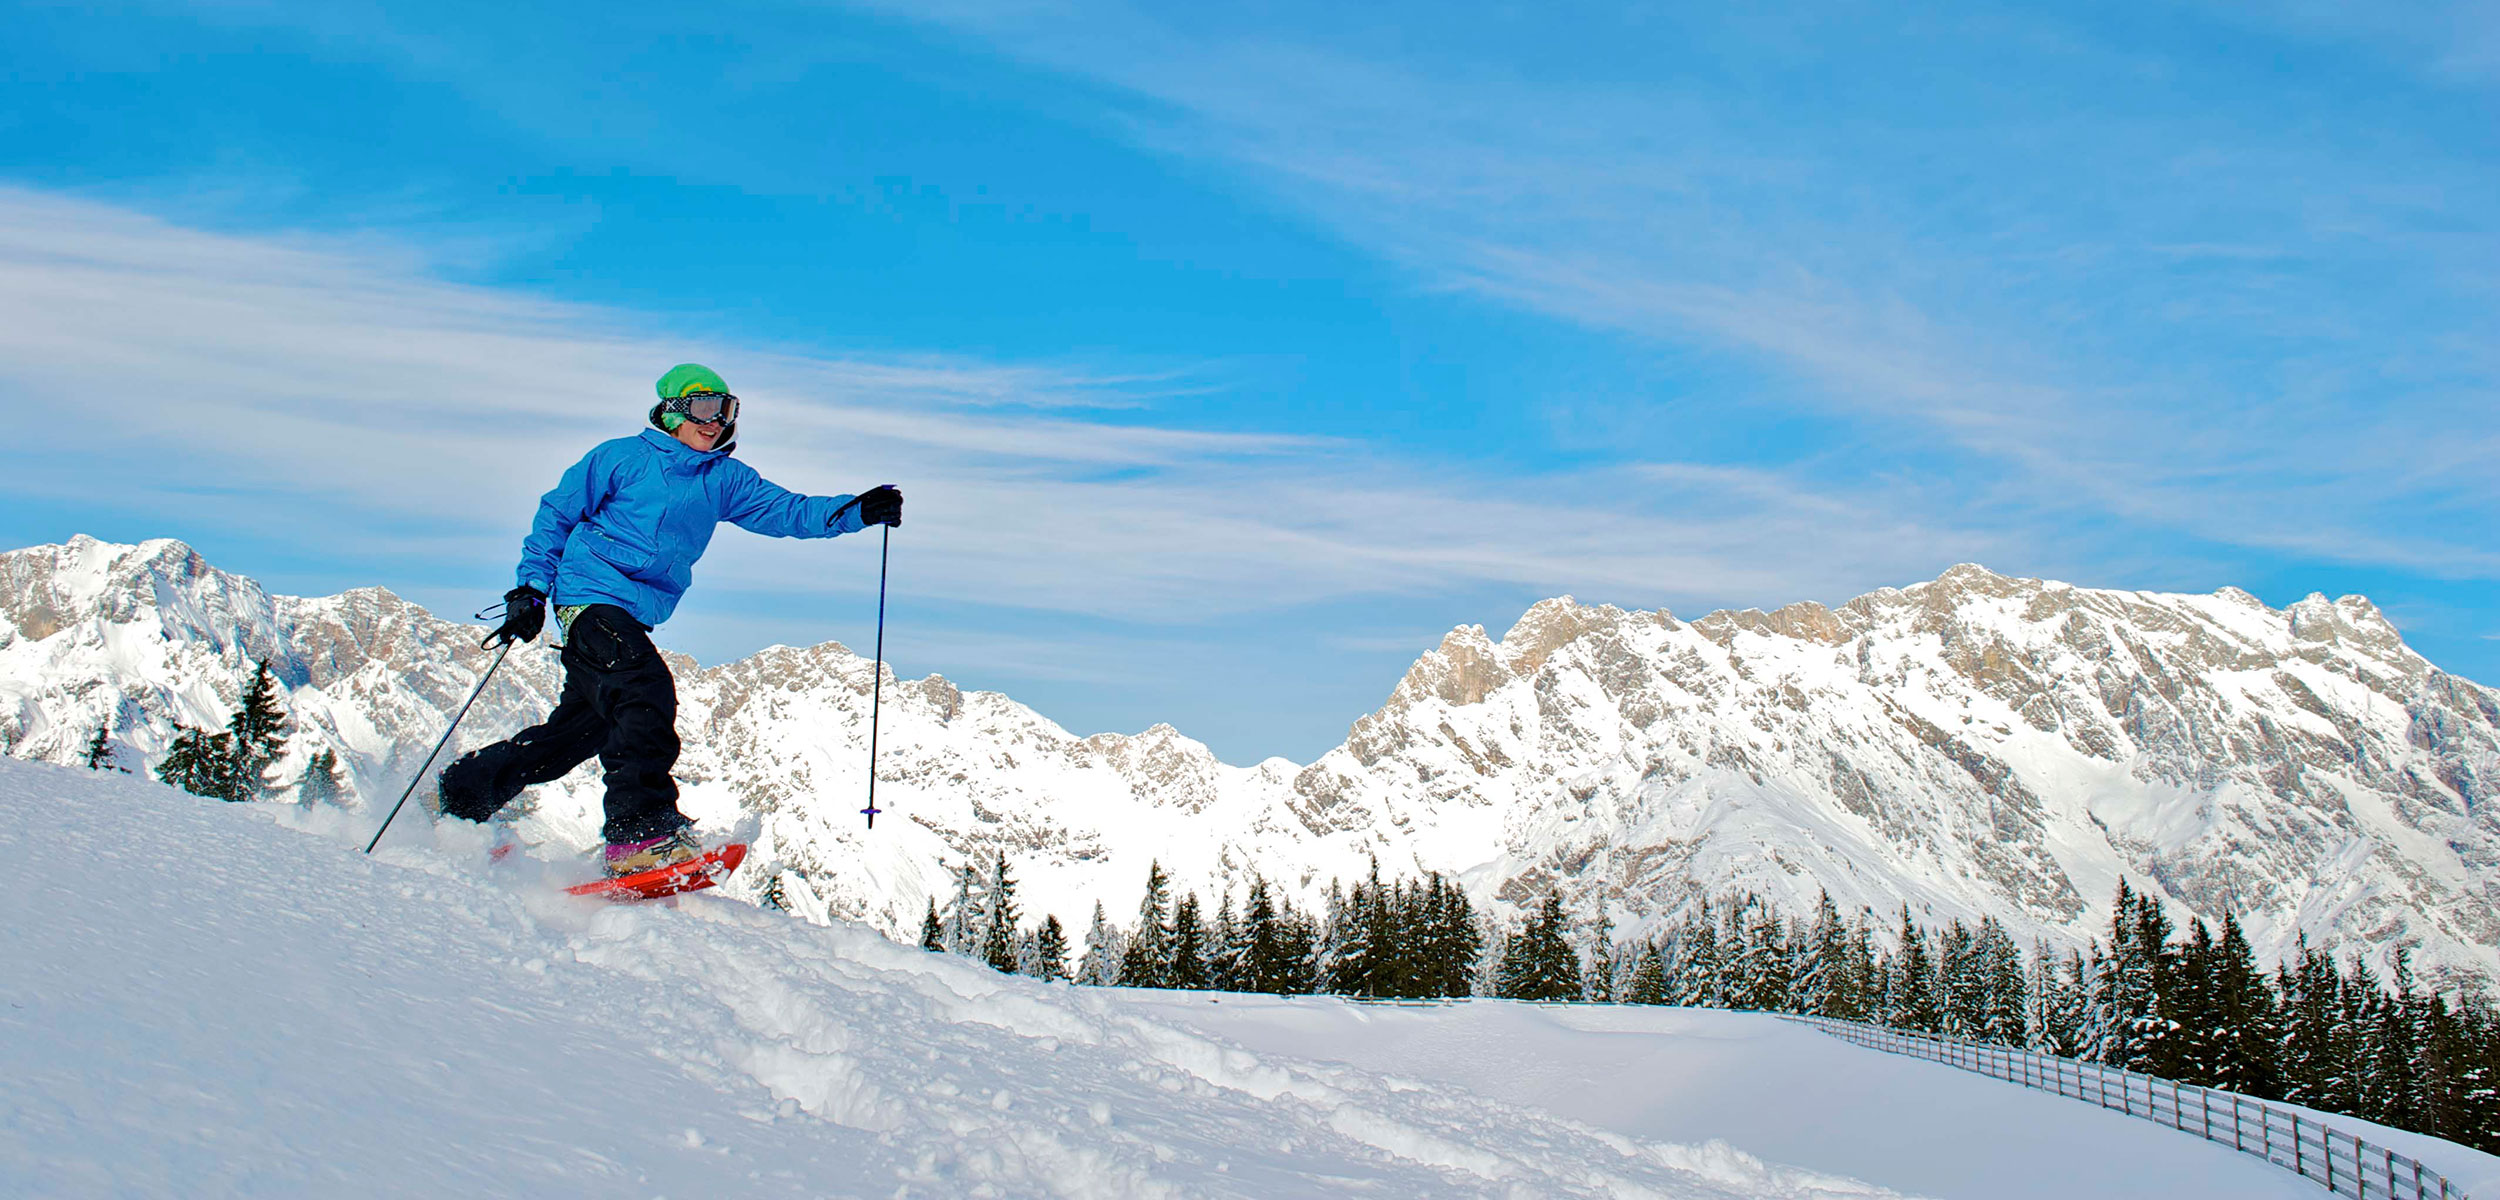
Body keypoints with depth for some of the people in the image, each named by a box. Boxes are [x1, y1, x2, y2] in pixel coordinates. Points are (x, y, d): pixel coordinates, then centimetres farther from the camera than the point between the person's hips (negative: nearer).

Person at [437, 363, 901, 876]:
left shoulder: (724, 479, 12)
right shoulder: (622, 458, -2)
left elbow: (788, 510, 4)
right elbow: (557, 512, 3)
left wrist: (856, 511, -11)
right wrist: (532, 587, -4)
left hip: (636, 616, 7)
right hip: (590, 596, -7)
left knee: (586, 725, 13)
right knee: (645, 692, -26)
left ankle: (459, 794, 31)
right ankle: (641, 831, -30)